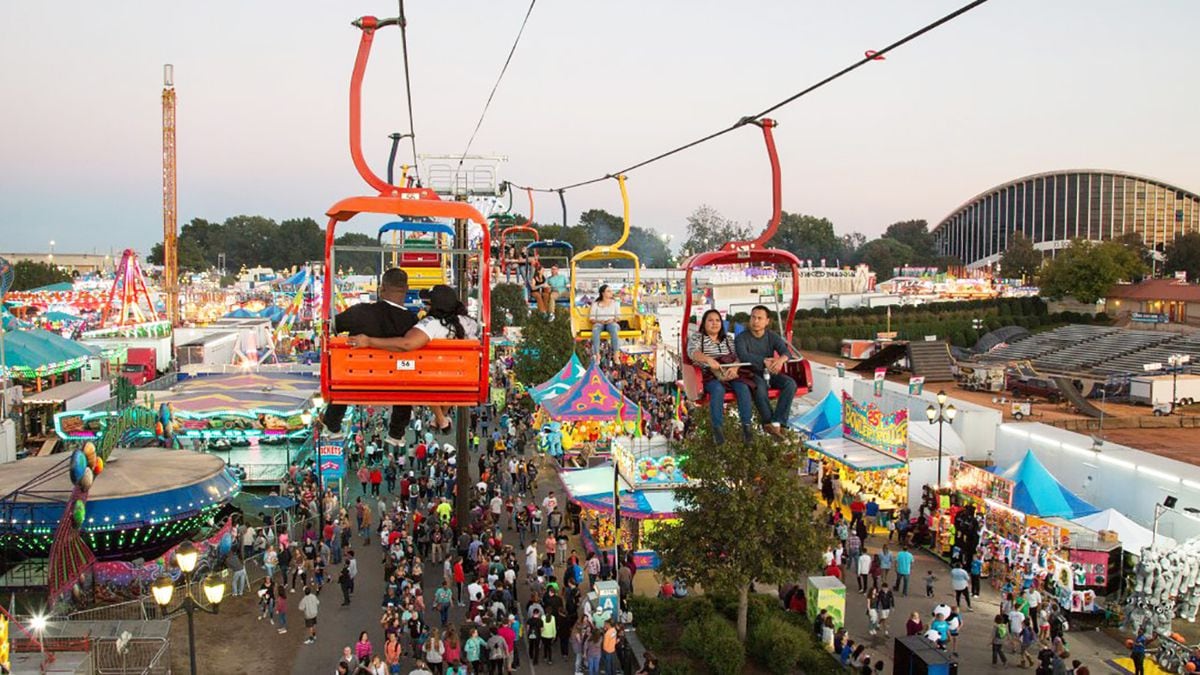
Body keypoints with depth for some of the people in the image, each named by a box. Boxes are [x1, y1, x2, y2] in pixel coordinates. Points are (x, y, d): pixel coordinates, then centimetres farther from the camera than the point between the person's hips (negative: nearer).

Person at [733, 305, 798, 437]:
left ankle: (776, 422, -27)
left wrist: (781, 359, -35)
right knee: (760, 387, -37)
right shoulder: (742, 338, -5)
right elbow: (743, 356, -23)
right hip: (752, 373, -4)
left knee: (790, 383, -24)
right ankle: (768, 422, -19)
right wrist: (764, 361, -37)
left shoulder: (773, 337, 7)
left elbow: (786, 351, -9)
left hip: (770, 373, 4)